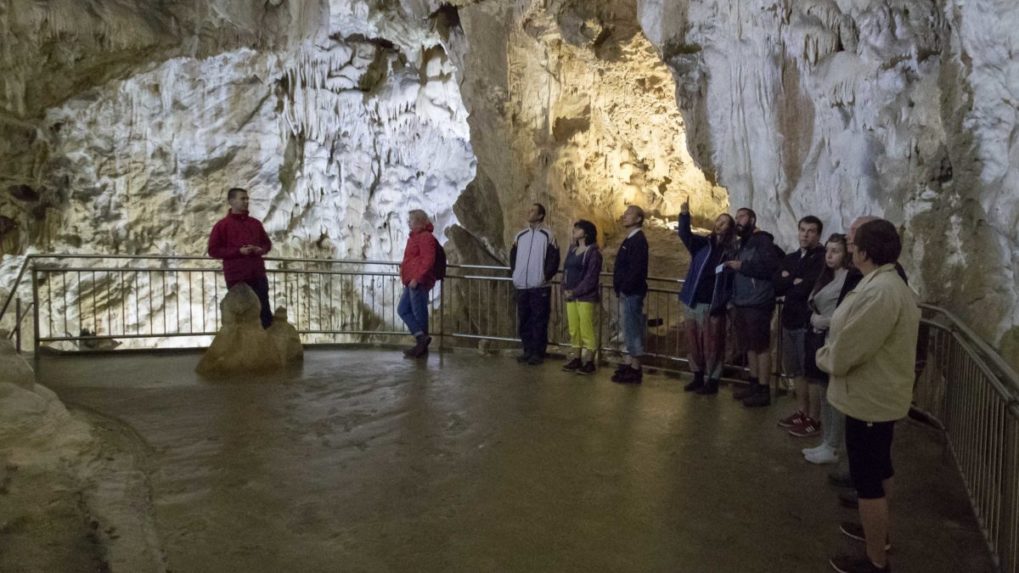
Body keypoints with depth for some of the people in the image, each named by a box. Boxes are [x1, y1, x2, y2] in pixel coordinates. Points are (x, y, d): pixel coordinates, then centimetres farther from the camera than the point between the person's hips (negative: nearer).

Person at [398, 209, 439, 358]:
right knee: (402, 309, 9)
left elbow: (428, 261, -20)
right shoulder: (416, 236, 19)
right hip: (412, 282, 11)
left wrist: (416, 278, -22)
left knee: (419, 313, -5)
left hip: (418, 282, -11)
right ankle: (421, 337, 5)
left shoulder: (426, 237, -12)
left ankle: (422, 347, 3)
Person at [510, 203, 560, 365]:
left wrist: (545, 276, -12)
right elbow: (513, 255, 21)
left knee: (539, 321, -3)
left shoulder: (547, 235, -3)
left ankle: (538, 353, 4)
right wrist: (515, 272, 9)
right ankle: (528, 350, 19)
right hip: (521, 286, 6)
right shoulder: (520, 236, 13)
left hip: (540, 287, -6)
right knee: (523, 321, 10)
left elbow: (554, 260, -7)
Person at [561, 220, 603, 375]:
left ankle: (589, 362, 1)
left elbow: (591, 278, -12)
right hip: (571, 296, 7)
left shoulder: (593, 252, -6)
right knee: (574, 330, 9)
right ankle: (576, 359, 17)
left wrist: (574, 292, -14)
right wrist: (565, 290, -1)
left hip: (585, 297, -7)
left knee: (586, 330, -5)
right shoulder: (572, 249, 16)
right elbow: (566, 270, 14)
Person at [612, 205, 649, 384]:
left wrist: (624, 288, -17)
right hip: (626, 292, 10)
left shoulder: (638, 240, -14)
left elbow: (636, 269, -23)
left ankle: (635, 370, 2)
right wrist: (620, 288, 12)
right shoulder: (630, 239, 16)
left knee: (633, 331, -4)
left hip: (632, 293, -10)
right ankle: (627, 365, 23)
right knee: (629, 331, 15)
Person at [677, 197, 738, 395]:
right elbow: (684, 234, -12)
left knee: (712, 344, 2)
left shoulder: (731, 253, 0)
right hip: (693, 302, 3)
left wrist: (724, 302, -12)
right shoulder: (702, 244, 6)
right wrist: (684, 215, -29)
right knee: (693, 342, 10)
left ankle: (712, 381, 12)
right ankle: (698, 376, 24)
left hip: (713, 305, -3)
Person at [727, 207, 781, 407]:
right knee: (750, 347, 13)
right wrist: (733, 267, 9)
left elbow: (771, 267, -22)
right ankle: (754, 384, 21)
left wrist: (742, 266, -18)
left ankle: (764, 391, 0)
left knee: (761, 347, -4)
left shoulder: (762, 240, -8)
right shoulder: (744, 243, 19)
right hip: (742, 304, 9)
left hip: (757, 305, -9)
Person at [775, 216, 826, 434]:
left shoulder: (822, 259, -10)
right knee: (796, 370, 16)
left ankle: (813, 420, 8)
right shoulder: (790, 258, 13)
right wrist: (794, 281, -12)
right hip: (790, 320, 7)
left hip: (809, 323, -7)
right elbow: (775, 287, 4)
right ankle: (801, 411, 29)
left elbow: (806, 288, -19)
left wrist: (788, 282, -2)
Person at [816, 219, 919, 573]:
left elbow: (845, 351, -25)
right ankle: (878, 530, 44)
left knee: (867, 479, 1)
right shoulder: (888, 283, 9)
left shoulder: (879, 292, -28)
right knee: (879, 469, 25)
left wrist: (823, 357, -6)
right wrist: (832, 355, 4)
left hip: (870, 399, -11)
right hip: (880, 395, 11)